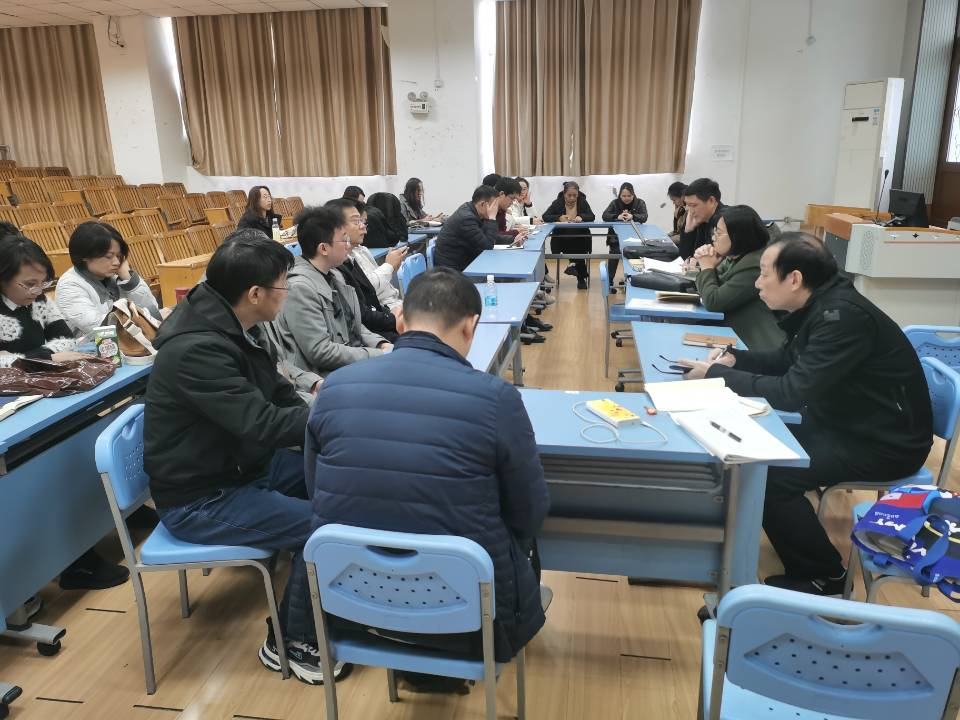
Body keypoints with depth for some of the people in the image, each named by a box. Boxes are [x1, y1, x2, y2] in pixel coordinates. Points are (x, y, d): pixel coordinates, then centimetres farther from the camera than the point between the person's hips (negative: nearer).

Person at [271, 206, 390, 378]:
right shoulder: (299, 288, -17)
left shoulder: (334, 275, 10)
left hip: (355, 360, 8)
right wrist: (379, 355, -16)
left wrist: (381, 345, 0)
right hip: (327, 375, -8)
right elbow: (320, 352, -20)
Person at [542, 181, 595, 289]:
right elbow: (545, 217, -5)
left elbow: (592, 217, -3)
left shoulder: (582, 202, 7)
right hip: (561, 237, -1)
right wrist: (559, 218, -23)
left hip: (580, 236, 1)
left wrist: (581, 217, -24)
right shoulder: (558, 203, 4)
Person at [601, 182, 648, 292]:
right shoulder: (615, 203, 6)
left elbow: (644, 217, -9)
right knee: (615, 253, -21)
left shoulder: (640, 203, 5)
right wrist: (617, 217, -25)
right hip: (616, 235, 0)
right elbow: (604, 216, -5)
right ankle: (609, 282, -12)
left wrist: (632, 216, -30)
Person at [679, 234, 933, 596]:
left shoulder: (842, 316, -28)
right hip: (847, 422, 10)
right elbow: (789, 360, 15)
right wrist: (735, 359, -2)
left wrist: (717, 374, -21)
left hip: (885, 442, -9)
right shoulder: (820, 305, 1)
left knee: (770, 475, -21)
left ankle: (823, 575, 1)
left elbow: (794, 392, -31)